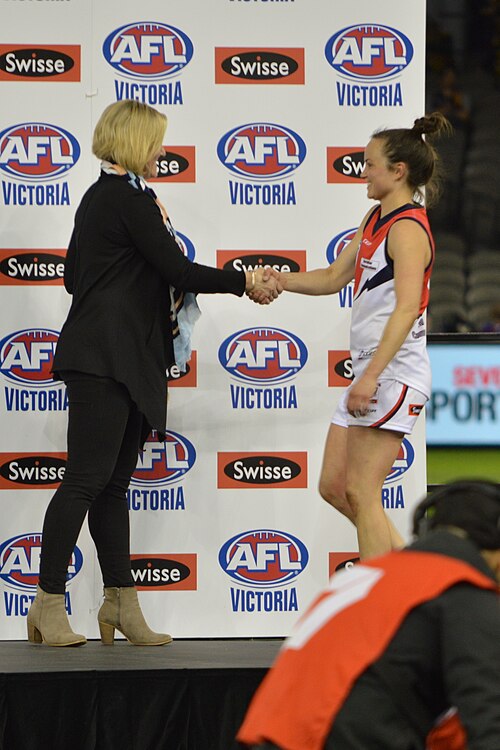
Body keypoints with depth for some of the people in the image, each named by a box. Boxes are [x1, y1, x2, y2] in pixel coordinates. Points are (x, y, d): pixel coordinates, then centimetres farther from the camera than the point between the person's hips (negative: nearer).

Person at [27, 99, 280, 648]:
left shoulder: (99, 196, 18)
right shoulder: (131, 200, -12)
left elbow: (74, 275, 23)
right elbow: (177, 270, -13)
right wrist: (245, 282, -4)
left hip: (109, 360, 10)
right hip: (107, 360, -10)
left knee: (114, 483, 9)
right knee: (88, 479, -10)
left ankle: (121, 603, 10)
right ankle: (48, 605, -9)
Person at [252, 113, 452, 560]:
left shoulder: (407, 229, -15)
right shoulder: (375, 220, 15)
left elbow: (406, 309, -25)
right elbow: (334, 278, 23)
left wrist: (372, 375, -31)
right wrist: (278, 281, 9)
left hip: (395, 371, -10)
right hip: (370, 369, 10)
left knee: (360, 493, -9)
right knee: (334, 487, 11)